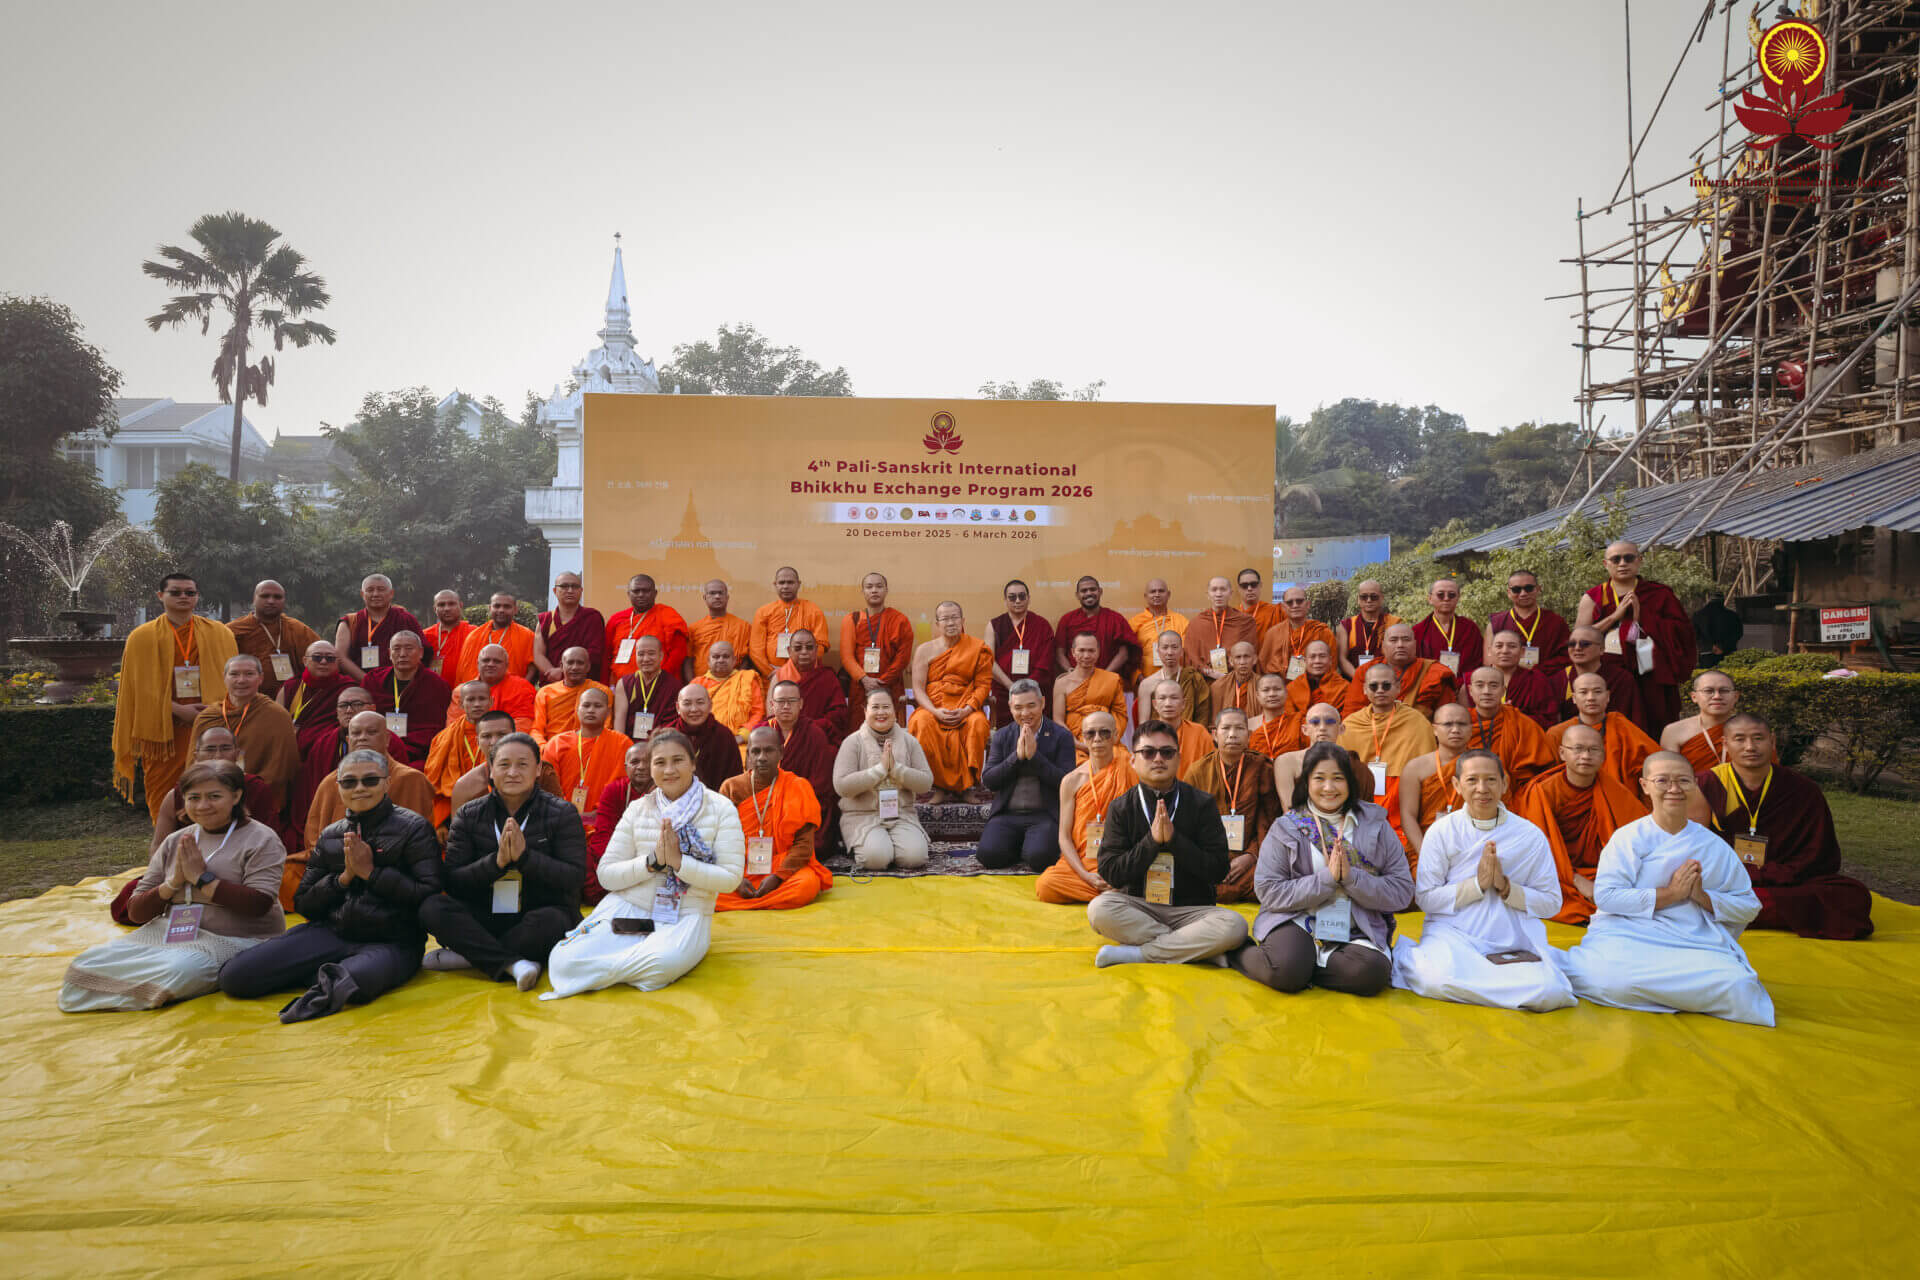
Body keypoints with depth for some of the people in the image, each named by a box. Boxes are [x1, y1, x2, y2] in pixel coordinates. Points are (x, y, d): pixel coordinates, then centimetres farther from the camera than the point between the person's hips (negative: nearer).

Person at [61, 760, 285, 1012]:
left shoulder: (259, 839, -3)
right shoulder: (174, 842, 14)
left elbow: (258, 904, -18)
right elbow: (135, 912, 11)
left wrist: (201, 877, -13)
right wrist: (173, 882, -7)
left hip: (233, 939, -5)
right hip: (169, 932, 5)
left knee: (179, 969, -35)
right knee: (87, 963, -15)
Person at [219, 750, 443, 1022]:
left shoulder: (413, 828, 1)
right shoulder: (330, 836, 16)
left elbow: (429, 895, -10)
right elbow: (303, 904, 14)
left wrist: (371, 872, -10)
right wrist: (344, 877, -4)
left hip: (391, 941, -6)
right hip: (331, 933, 6)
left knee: (356, 981, -42)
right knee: (234, 976, -11)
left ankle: (327, 977, -9)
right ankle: (332, 976, 3)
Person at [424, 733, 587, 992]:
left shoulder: (562, 813, 0)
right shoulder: (469, 814, 6)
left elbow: (576, 877, -10)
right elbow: (452, 882, -3)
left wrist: (525, 856, -20)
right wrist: (496, 862, -19)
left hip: (538, 915, -2)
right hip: (483, 920, 3)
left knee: (550, 920, -36)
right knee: (432, 907, -24)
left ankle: (463, 956, -20)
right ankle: (512, 964, -33)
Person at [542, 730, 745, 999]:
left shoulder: (721, 809, -1)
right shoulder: (638, 809, 7)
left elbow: (730, 879, -8)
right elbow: (606, 875, 3)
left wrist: (678, 861, -19)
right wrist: (653, 862, -13)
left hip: (686, 915, -2)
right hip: (628, 906, 2)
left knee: (664, 961, -37)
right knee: (563, 961, -22)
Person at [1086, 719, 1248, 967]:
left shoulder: (1202, 804, -1)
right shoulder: (1121, 807, 1)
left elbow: (1218, 870, -6)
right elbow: (1110, 873, -7)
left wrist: (1174, 839, -18)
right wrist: (1152, 840, -18)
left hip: (1191, 910, 0)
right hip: (1138, 906, 0)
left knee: (1234, 925, -29)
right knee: (1099, 909, -31)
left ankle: (1137, 953, -20)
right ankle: (1198, 949, -20)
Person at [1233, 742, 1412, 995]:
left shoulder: (1375, 826, 7)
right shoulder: (1285, 828, 4)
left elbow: (1402, 892, 2)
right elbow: (1268, 892, -4)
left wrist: (1351, 877, -14)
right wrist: (1326, 879, -14)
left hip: (1355, 931, 2)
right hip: (1296, 923, -2)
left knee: (1371, 973, -31)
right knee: (1286, 971, -32)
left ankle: (1305, 966, -7)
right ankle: (1237, 952, -1)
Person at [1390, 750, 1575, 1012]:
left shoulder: (1530, 835, 5)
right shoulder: (1442, 831, 1)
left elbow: (1552, 902, 5)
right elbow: (1425, 898, -2)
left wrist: (1506, 887, -11)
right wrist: (1477, 884, -13)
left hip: (1513, 939, 3)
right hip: (1452, 930, -3)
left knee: (1549, 993, -27)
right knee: (1439, 979, -36)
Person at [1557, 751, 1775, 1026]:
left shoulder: (1714, 846, 11)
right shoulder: (1628, 837, 2)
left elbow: (1749, 906, 14)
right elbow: (1605, 895, -8)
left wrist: (1702, 896, -5)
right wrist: (1670, 893, -10)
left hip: (1694, 945, 3)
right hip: (1628, 937, -3)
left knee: (1737, 984, -27)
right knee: (1613, 980, -34)